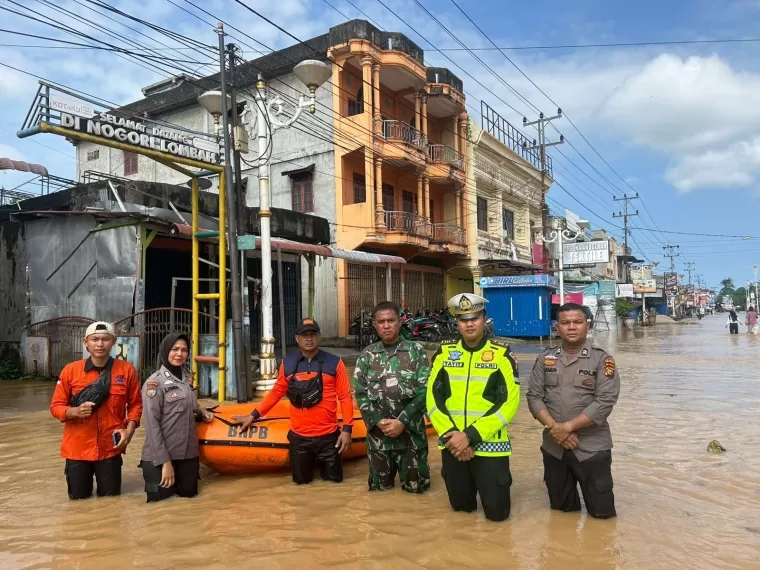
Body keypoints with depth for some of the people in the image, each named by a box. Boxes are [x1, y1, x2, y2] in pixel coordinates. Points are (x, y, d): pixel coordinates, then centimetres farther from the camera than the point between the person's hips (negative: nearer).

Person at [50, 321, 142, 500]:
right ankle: (84, 484, 47)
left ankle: (107, 482, 45)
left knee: (110, 496, 11)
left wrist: (129, 430, -11)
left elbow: (136, 404, 3)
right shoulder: (70, 370, -6)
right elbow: (56, 406, -1)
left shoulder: (126, 370, -6)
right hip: (77, 448, 0)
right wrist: (75, 411, -21)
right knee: (78, 497, 13)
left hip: (110, 447, 0)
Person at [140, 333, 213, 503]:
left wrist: (202, 411, 4)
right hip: (160, 456, -6)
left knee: (188, 493, 13)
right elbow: (152, 424, -17)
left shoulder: (187, 377, 7)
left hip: (189, 452, 6)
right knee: (160, 497, 5)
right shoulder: (154, 382, -14)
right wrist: (165, 461, -19)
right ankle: (148, 470, 32)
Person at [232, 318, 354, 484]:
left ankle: (323, 464, 39)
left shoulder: (334, 362, -5)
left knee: (334, 479, 11)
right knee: (301, 481, 14)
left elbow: (345, 397, -5)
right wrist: (253, 415, 8)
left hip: (328, 436, -1)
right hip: (299, 437, 2)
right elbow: (276, 392, 10)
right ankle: (312, 464, 43)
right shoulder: (287, 363, 1)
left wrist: (347, 429, -9)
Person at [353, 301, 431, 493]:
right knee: (379, 487, 14)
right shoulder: (367, 355, 2)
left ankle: (411, 467, 40)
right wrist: (379, 421, -13)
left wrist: (402, 421, -16)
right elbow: (360, 394, -1)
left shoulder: (416, 351, -3)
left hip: (410, 432, -1)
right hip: (378, 434, 2)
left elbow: (424, 391, -9)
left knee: (415, 487, 10)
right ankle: (389, 470, 44)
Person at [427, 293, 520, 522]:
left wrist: (471, 435, -19)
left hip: (489, 445, -2)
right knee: (461, 505, 16)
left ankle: (494, 484, 35)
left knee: (497, 510, 4)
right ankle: (471, 485, 48)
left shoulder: (502, 355, -6)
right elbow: (433, 398, 0)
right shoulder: (444, 352, 2)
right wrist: (450, 434, -14)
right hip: (453, 444, 3)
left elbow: (508, 404, -12)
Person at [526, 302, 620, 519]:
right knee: (560, 507, 15)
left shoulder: (602, 360, -7)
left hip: (592, 447, -3)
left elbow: (605, 402, -15)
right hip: (553, 447, 3)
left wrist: (568, 426, -19)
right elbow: (534, 396, 0)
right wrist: (554, 427, -14)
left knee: (601, 511, 6)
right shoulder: (545, 359, 2)